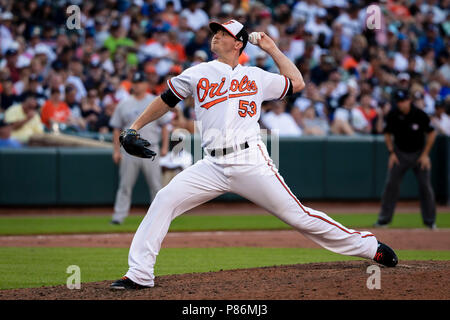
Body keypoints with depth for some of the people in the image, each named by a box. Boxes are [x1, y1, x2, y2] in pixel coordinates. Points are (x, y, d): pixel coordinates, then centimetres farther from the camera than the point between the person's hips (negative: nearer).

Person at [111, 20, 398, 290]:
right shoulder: (198, 74, 16)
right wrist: (133, 129, 15)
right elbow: (166, 100, 22)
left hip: (251, 163, -2)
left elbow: (297, 83, 22)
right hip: (213, 166, 2)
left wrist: (272, 49, 21)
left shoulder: (256, 77, 14)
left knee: (298, 215, -5)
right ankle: (139, 275, -11)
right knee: (164, 201, -14)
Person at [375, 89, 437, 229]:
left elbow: (432, 133, -7)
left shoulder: (420, 115, -18)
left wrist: (425, 154, -9)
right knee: (391, 184, -3)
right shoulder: (392, 115, -11)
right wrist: (391, 153, -4)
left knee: (425, 185, -3)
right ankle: (384, 219, 5)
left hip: (419, 153, -2)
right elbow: (388, 134, 5)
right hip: (400, 153, 2)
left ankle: (430, 220, 9)